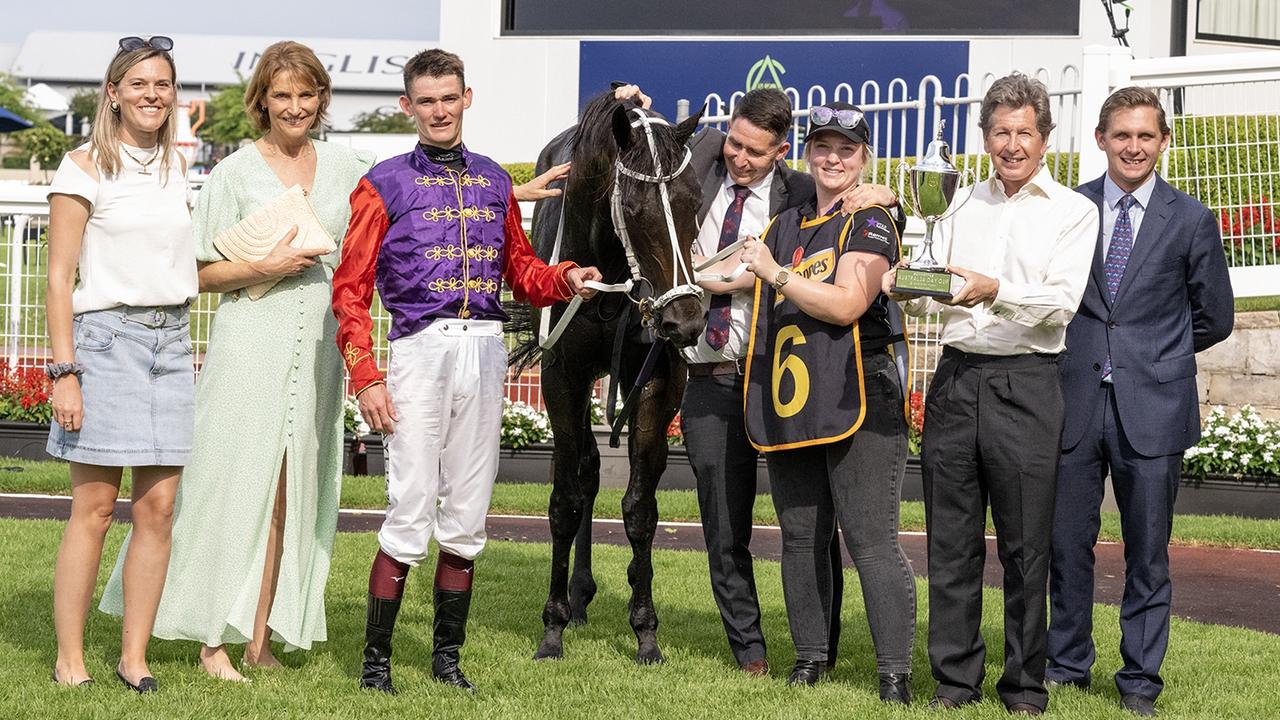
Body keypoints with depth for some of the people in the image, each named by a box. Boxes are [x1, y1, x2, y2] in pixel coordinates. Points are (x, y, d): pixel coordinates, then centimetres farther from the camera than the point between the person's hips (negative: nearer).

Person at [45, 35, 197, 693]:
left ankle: (134, 657, 10)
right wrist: (64, 372, -12)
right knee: (94, 508, -5)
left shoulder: (180, 168, 14)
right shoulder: (84, 168, -3)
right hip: (106, 336, -5)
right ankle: (69, 662, 1)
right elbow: (59, 280, -6)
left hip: (172, 339, 5)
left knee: (157, 507, 2)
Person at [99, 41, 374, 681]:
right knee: (236, 486, -5)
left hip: (318, 347, 4)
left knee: (290, 491, 5)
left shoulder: (344, 167, 11)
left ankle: (259, 639, 10)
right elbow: (203, 273, -1)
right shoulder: (235, 172, 0)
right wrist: (265, 267, -15)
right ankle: (213, 639, 1)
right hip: (251, 343, -4)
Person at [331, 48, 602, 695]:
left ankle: (447, 655, 18)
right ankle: (375, 659, 3)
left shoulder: (494, 181, 14)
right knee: (411, 516, -7)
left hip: (486, 349, 5)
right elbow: (351, 289, -3)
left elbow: (520, 270, 21)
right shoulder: (385, 185, 0)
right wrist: (366, 378, -11)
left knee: (466, 518, 9)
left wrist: (566, 279, -1)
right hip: (421, 348, -4)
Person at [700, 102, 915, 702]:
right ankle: (810, 658, 21)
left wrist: (775, 272, -16)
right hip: (788, 404, 7)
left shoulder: (870, 223, -2)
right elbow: (726, 276, 27)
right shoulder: (786, 226, 20)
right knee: (800, 539, 11)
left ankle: (894, 673, -7)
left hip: (856, 402, -7)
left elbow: (845, 304, -15)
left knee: (871, 541, -9)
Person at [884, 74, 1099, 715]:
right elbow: (931, 296, 17)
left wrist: (995, 290, -25)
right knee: (951, 542, 6)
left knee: (1025, 547, 1)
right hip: (956, 376, 4)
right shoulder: (963, 205, 16)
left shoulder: (1072, 211, 3)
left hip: (1025, 384, -4)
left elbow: (1062, 303, -10)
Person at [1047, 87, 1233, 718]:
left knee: (1147, 552, 4)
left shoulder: (1190, 221, 3)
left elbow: (1215, 318, 10)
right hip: (1075, 401, 1)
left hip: (1151, 408, -1)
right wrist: (1082, 351, 6)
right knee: (1066, 541, 7)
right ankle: (1067, 663, 23)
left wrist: (1156, 355, 9)